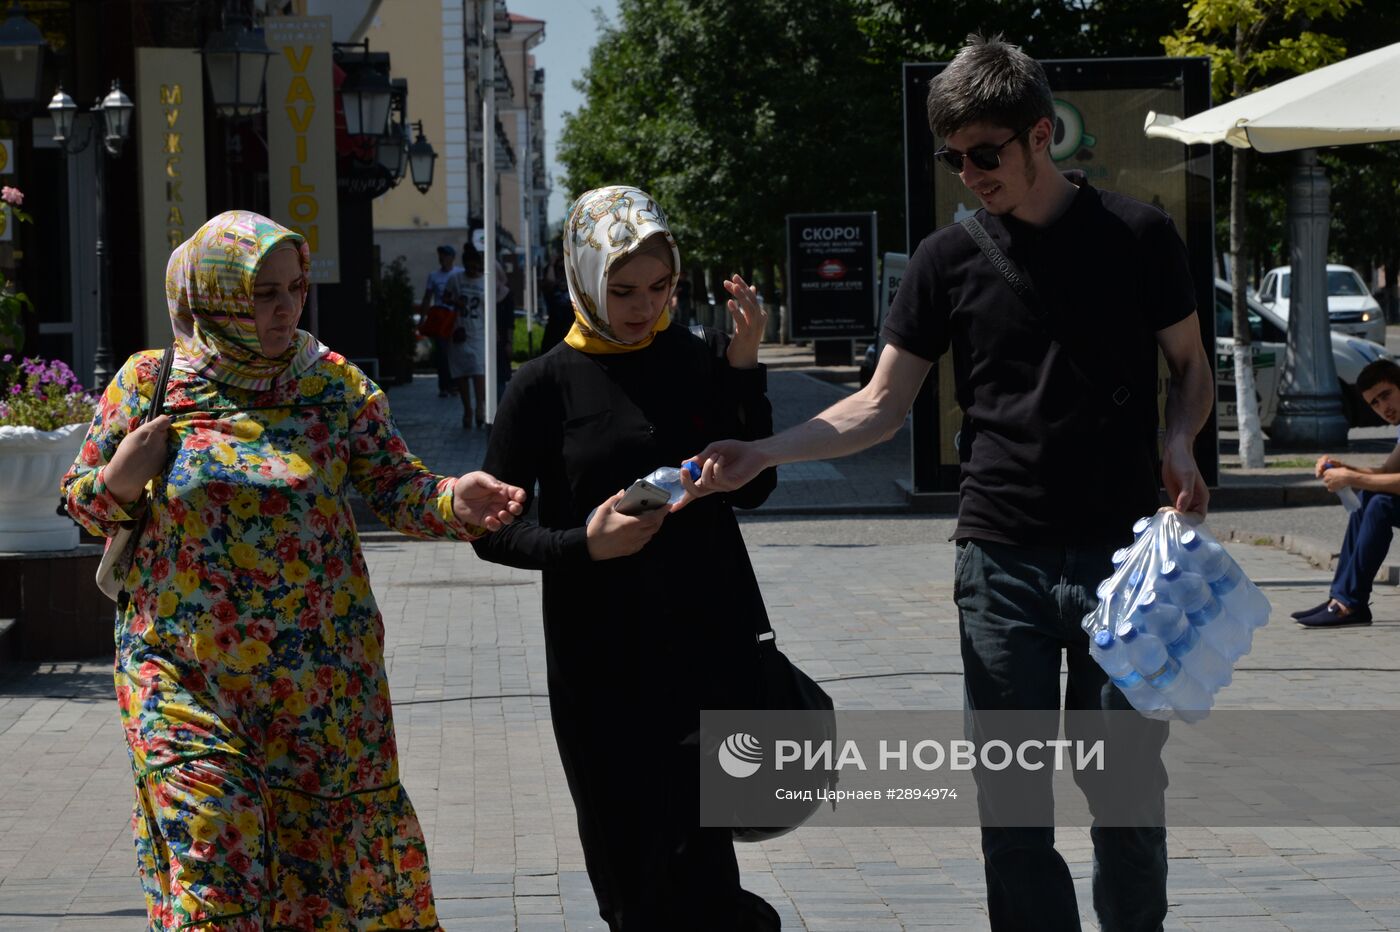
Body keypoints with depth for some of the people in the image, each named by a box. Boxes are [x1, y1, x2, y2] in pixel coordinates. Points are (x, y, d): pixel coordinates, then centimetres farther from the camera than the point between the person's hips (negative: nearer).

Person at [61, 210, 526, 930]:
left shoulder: (336, 384, 1)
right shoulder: (148, 381, -1)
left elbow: (397, 489, -1)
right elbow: (82, 506, 7)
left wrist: (453, 501, -22)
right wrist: (120, 481, -15)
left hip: (322, 677, 1)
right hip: (184, 679, -1)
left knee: (341, 847, 7)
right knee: (213, 859, -4)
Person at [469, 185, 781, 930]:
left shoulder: (697, 361, 4)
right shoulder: (548, 385, -3)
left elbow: (753, 487, 7)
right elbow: (492, 531, -2)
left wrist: (744, 370, -3)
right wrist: (584, 546, -19)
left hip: (710, 649, 1)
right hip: (602, 665, -1)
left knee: (697, 862, -10)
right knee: (629, 871, 7)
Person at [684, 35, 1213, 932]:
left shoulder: (1137, 235, 0)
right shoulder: (950, 259, 3)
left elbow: (1191, 368, 9)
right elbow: (882, 405, 5)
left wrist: (1177, 441, -12)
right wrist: (762, 454, -8)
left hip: (1120, 555, -1)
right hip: (1002, 563, 1)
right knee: (1011, 806, 2)